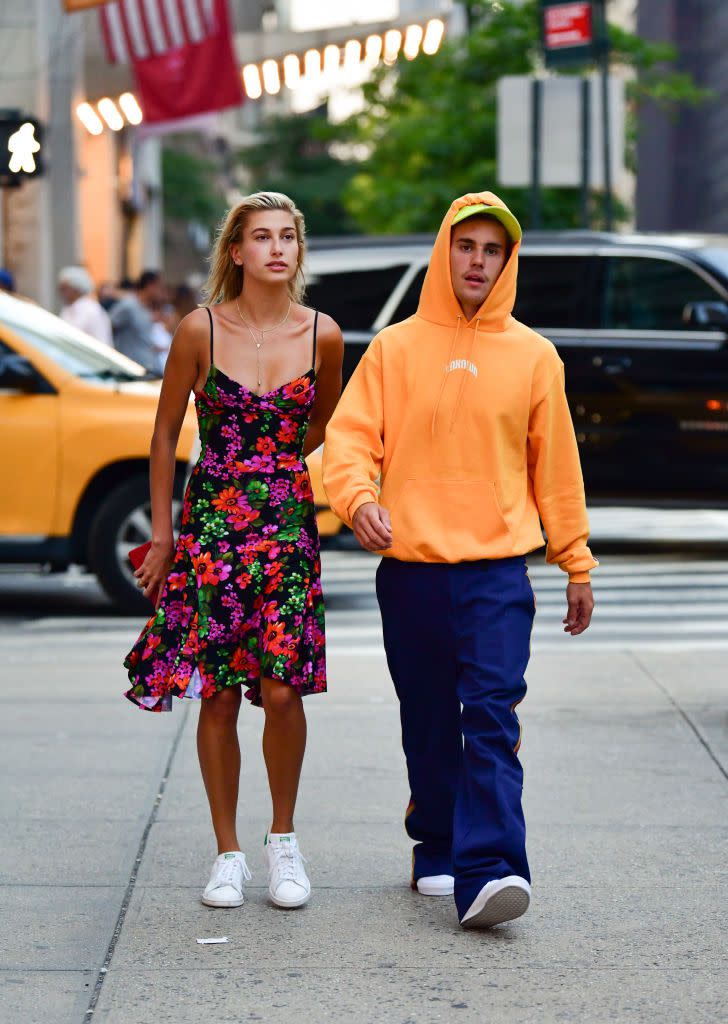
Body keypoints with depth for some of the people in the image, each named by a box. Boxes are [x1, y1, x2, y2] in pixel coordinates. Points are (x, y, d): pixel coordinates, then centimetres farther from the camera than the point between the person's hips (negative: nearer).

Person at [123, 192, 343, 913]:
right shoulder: (200, 330, -4)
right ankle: (228, 854, 14)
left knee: (282, 689, -8)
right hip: (210, 524, -1)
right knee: (217, 697, 1)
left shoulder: (323, 335, 0)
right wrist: (162, 532, 5)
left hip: (289, 523, 1)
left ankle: (283, 839, 13)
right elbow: (165, 434, 5)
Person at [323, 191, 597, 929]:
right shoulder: (394, 348, 5)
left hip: (497, 570, -1)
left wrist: (576, 564, 11)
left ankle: (487, 870, -19)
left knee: (492, 718, -12)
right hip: (410, 569, 1)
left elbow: (556, 466, 11)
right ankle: (437, 853, 24)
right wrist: (358, 499, -22)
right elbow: (349, 437, -1)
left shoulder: (533, 356, 7)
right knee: (428, 726, 10)